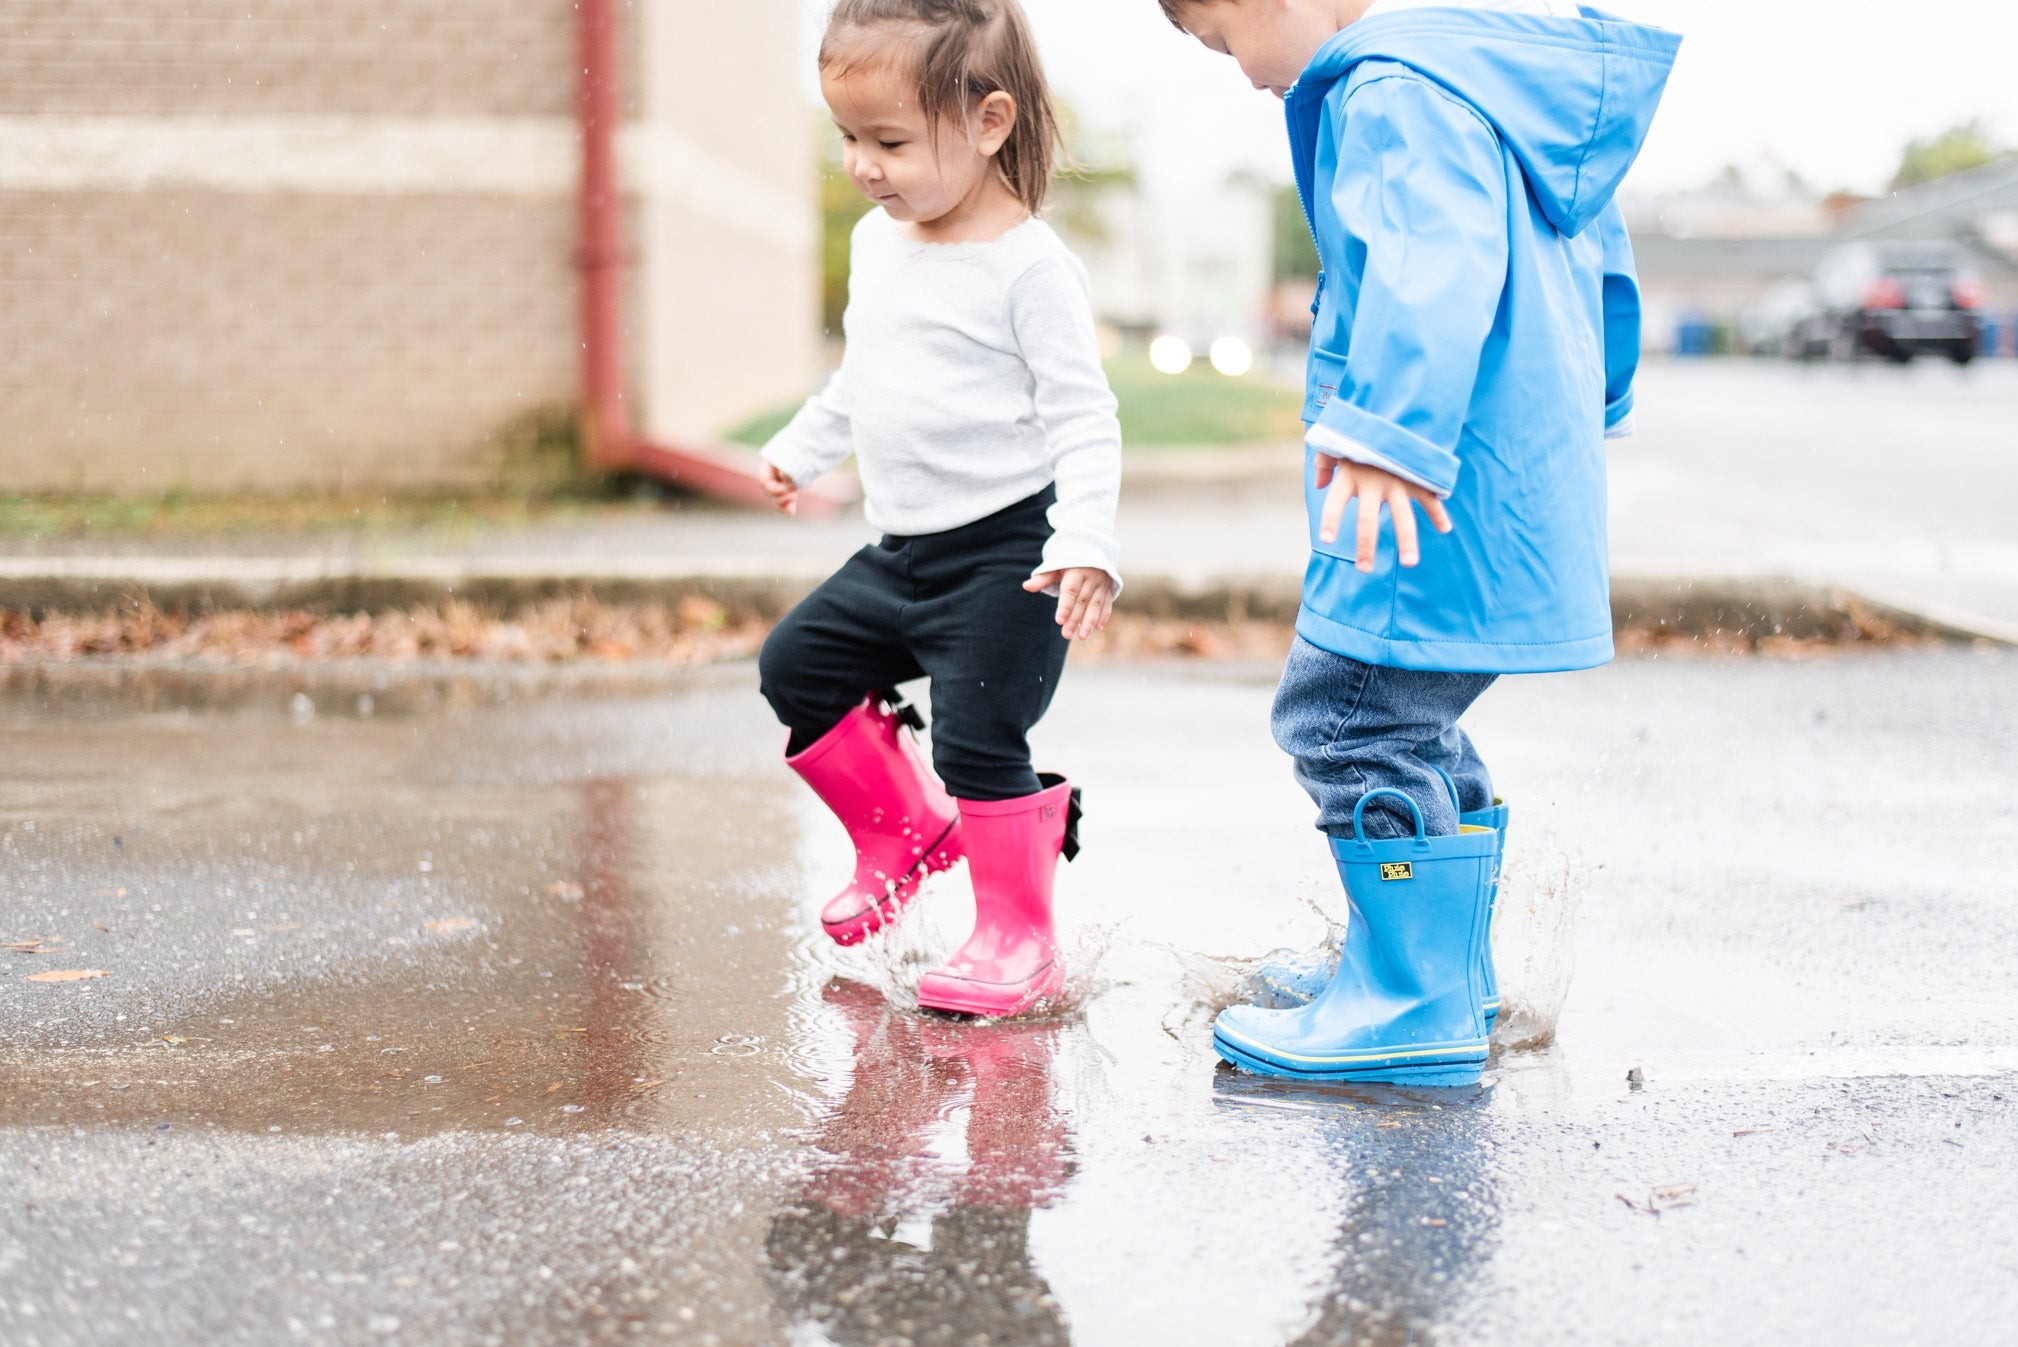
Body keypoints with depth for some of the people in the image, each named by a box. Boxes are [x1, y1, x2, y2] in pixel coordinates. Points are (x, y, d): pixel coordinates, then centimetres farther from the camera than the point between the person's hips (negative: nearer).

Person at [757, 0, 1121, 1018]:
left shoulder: (1029, 266, -16)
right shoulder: (877, 243, 8)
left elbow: (1083, 416, -17)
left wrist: (1086, 541, -26)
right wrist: (802, 448, 34)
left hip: (1006, 552, -8)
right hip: (903, 550, 9)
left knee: (978, 735, -12)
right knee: (798, 664, 11)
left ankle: (1019, 935, 4)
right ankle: (903, 831, 27)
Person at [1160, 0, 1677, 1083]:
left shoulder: (1399, 91, -16)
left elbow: (1433, 262, -31)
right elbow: (1593, 246, 27)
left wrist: (1387, 431, -39)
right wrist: (1594, 401, 40)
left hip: (1449, 496, -11)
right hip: (1526, 470, 11)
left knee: (1351, 720, -6)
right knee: (1408, 724, 21)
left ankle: (1414, 1010, -1)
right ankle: (1435, 960, 32)